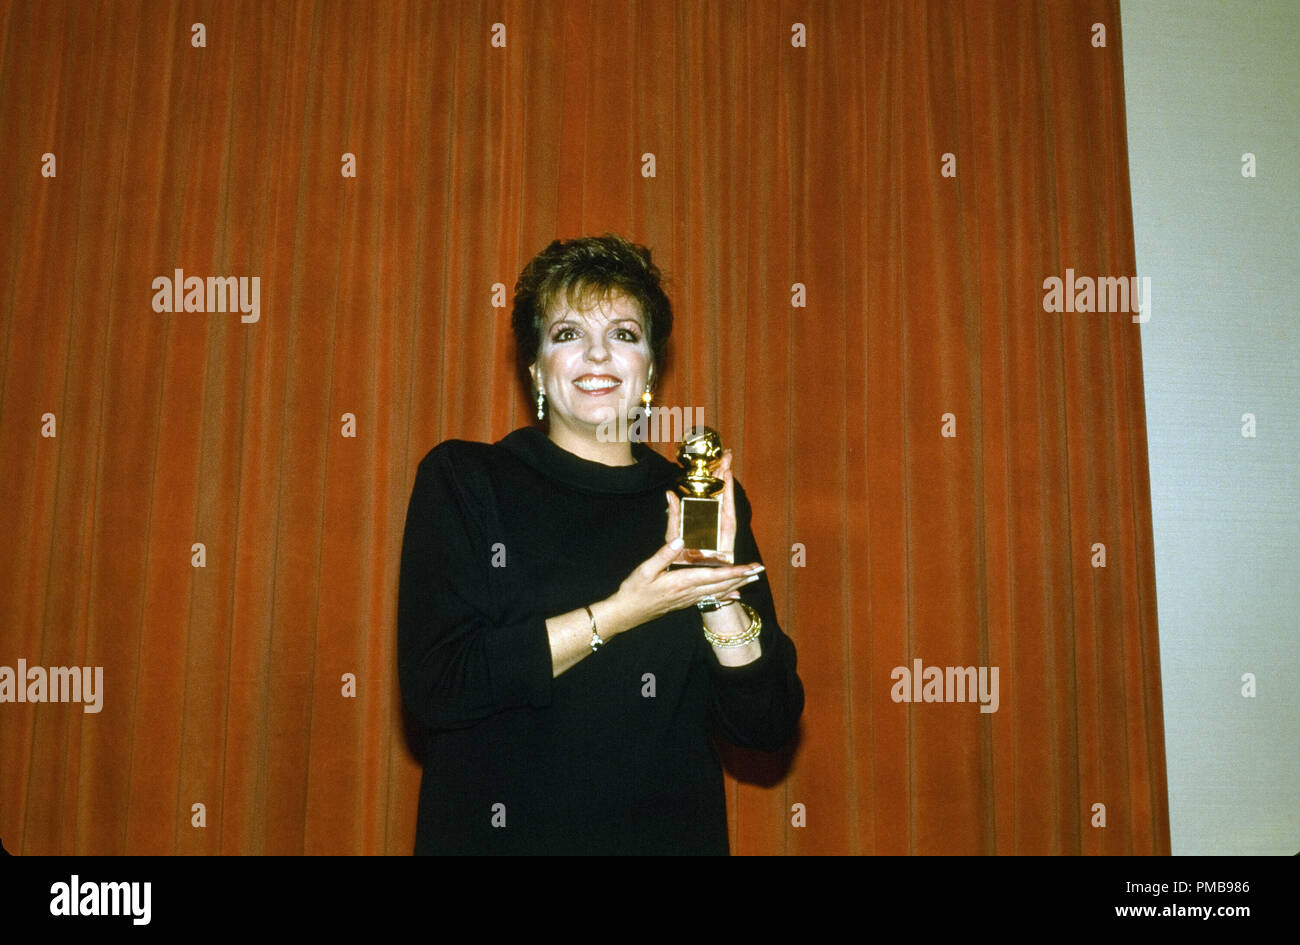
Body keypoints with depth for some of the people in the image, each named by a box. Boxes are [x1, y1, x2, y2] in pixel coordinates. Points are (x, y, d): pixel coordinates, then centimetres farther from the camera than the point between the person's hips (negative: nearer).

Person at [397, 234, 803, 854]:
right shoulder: (460, 480, -3)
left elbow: (767, 726, -3)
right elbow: (434, 686, -15)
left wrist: (714, 588, -17)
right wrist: (617, 614, -18)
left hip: (669, 833, 2)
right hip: (493, 830, -1)